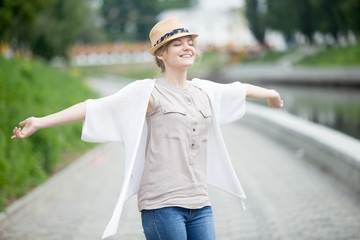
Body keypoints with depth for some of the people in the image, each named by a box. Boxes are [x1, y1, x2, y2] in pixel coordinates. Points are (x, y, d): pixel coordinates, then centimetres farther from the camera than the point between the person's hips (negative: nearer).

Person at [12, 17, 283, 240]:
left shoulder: (205, 91, 14)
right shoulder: (148, 93, -4)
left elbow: (241, 89, 35)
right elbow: (93, 108, -11)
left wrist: (272, 94, 53)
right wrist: (40, 122, -18)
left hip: (200, 204, 6)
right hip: (162, 204, -6)